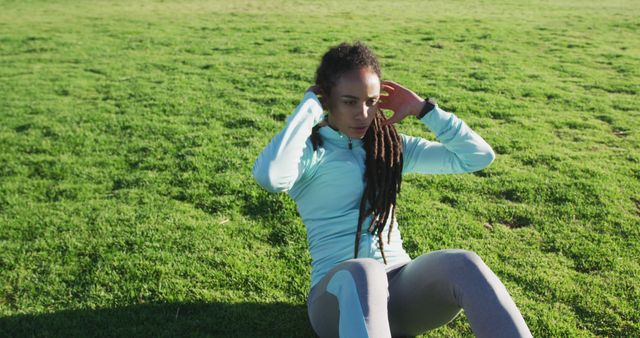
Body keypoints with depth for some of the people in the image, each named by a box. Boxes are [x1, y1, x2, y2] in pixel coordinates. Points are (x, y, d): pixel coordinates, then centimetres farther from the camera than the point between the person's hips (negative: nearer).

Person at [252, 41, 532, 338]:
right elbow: (270, 176, -27)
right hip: (339, 293, -4)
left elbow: (479, 156, 10)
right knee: (363, 272, -40)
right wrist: (310, 105, -14)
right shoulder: (309, 151, 0)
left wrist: (422, 108, 6)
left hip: (400, 285, 4)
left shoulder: (390, 146, 13)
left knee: (462, 263, -29)